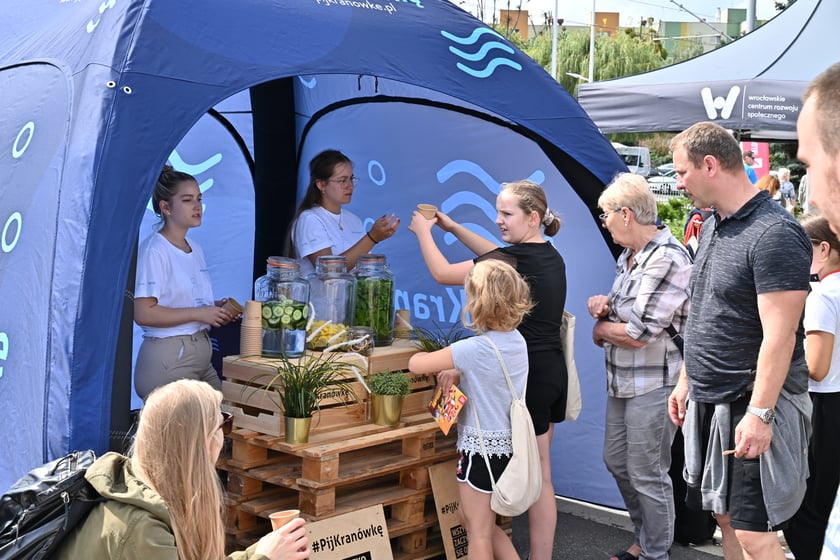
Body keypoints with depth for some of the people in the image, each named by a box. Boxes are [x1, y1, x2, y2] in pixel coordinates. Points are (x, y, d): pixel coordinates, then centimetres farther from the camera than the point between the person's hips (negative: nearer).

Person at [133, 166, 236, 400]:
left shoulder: (195, 248, 13)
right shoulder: (154, 250, -13)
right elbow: (143, 313, -20)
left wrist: (215, 309, 3)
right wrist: (199, 313, -19)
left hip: (201, 353, 9)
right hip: (168, 359, -8)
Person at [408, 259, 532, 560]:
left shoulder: (474, 349, -23)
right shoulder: (517, 340, 0)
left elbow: (415, 365, -17)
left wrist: (430, 357, 4)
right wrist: (456, 372, 3)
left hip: (482, 447, -8)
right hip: (507, 443, 8)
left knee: (479, 532, 6)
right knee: (470, 517, 24)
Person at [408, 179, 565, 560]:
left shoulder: (519, 258, -18)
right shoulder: (549, 255, 8)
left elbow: (442, 273, -11)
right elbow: (498, 257, 26)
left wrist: (423, 231, 4)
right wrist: (454, 228, 25)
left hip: (528, 375, -9)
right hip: (552, 372, 9)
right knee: (539, 473, 15)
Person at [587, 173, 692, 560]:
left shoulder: (667, 260, -21)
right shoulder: (628, 257, 8)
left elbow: (637, 334, -24)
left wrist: (600, 329, -5)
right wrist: (602, 306, -1)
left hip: (653, 384, -10)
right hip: (623, 380, 10)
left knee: (646, 475, 2)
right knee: (615, 460, 19)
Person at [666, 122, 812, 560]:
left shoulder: (774, 234, -18)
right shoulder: (712, 227, 11)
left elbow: (779, 336, -22)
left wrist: (759, 413, -24)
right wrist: (686, 380, 19)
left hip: (751, 407, -9)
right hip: (709, 401, 9)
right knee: (725, 517, 16)